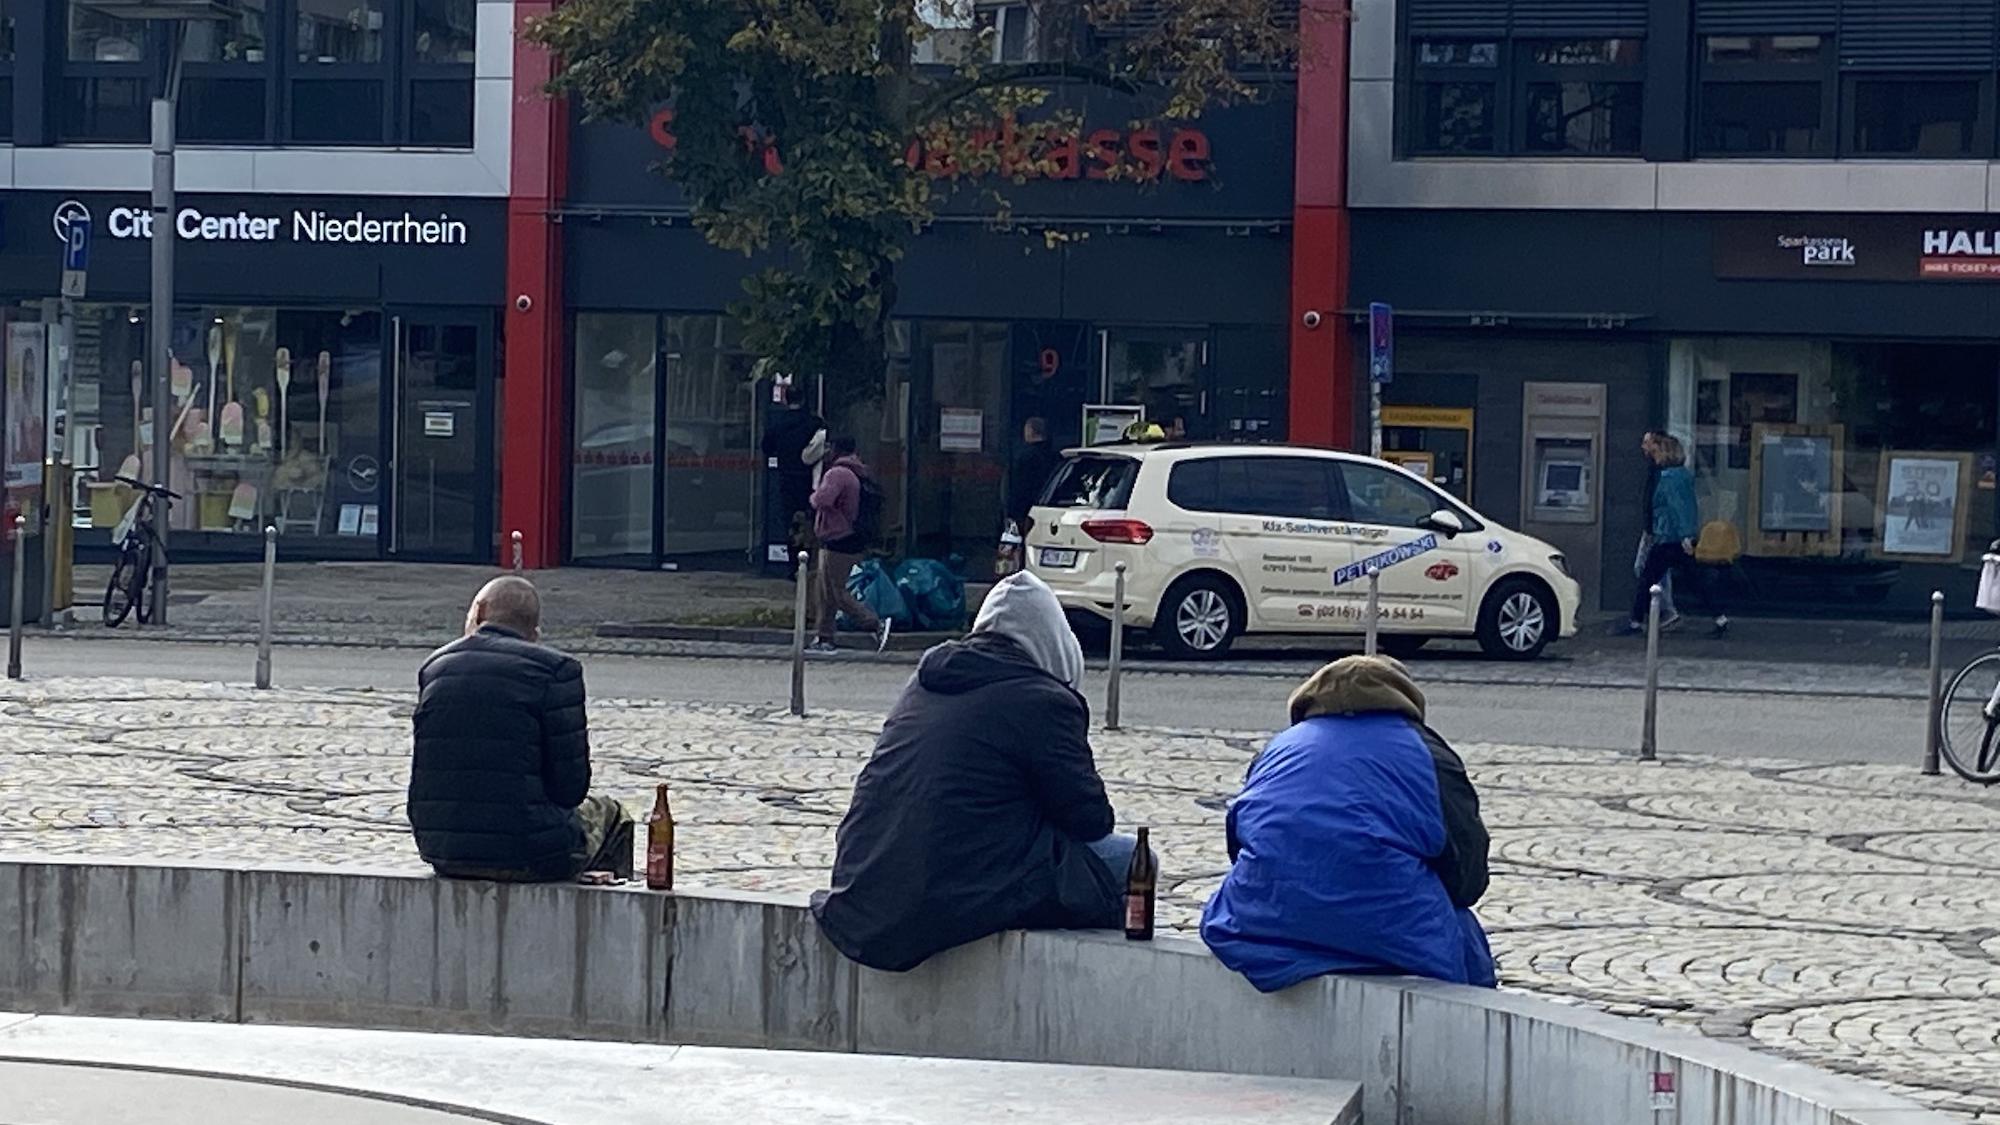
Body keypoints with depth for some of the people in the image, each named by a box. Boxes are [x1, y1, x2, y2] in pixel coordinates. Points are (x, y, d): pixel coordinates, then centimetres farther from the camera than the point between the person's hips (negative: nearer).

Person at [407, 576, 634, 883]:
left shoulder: (434, 667, 7)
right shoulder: (555, 670, -10)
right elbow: (570, 787, -11)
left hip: (442, 852, 5)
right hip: (528, 856, -5)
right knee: (608, 814, 26)